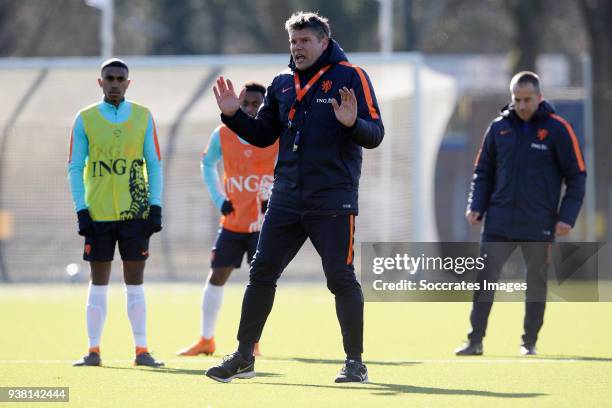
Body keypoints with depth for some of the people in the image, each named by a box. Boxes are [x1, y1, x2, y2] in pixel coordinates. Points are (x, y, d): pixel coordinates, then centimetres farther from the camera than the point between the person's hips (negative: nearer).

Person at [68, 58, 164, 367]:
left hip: (135, 211, 0)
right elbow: (75, 168, 3)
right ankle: (93, 350, 6)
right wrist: (81, 211, -5)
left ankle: (141, 350, 5)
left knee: (134, 280, 2)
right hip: (98, 213, 0)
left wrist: (155, 206, -2)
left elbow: (154, 164, 7)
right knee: (99, 281, 2)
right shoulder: (85, 119, 3)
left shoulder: (143, 117, 6)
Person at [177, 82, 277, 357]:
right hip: (232, 221, 3)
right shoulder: (223, 136, -1)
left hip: (264, 221, -3)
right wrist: (218, 199, 4)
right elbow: (207, 164, 17)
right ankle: (206, 340, 17)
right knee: (216, 277, 5)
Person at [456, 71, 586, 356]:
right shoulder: (499, 128, 6)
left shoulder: (558, 129, -3)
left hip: (539, 225, -2)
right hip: (499, 222, 2)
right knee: (484, 278, -5)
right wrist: (477, 207, 1)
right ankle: (475, 341, -2)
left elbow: (576, 176, 0)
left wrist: (567, 217, -8)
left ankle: (530, 342, 17)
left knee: (536, 282, 6)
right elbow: (483, 171, 14)